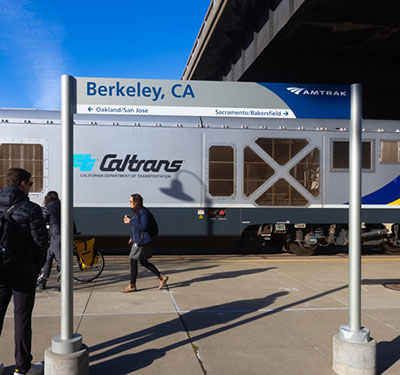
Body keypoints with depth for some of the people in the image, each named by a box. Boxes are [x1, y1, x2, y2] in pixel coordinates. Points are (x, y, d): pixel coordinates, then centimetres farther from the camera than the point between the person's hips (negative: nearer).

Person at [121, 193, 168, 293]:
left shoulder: (143, 212, -16)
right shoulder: (136, 211, 12)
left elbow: (143, 226, -22)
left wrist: (130, 221, -20)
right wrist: (132, 237, 17)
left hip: (141, 241, -10)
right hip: (137, 240, 10)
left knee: (133, 261, -2)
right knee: (143, 262, 14)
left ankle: (132, 286, 10)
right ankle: (162, 277, 21)